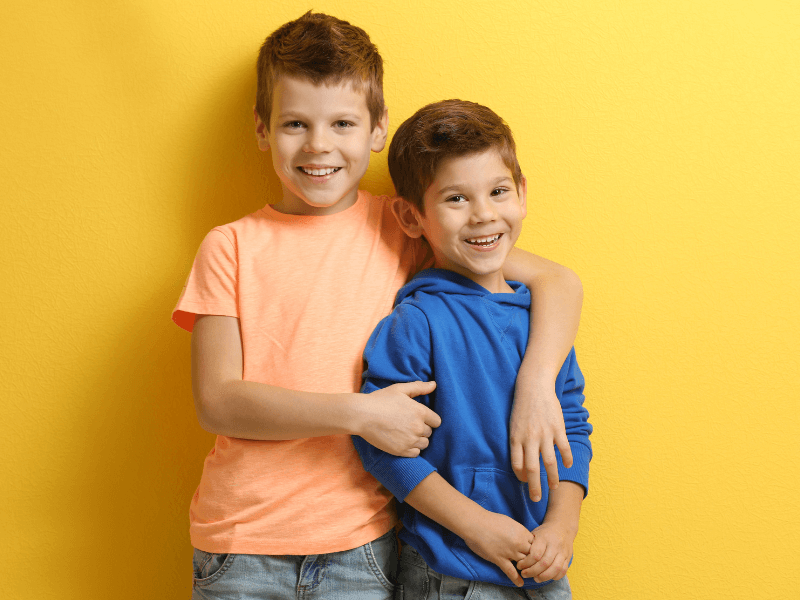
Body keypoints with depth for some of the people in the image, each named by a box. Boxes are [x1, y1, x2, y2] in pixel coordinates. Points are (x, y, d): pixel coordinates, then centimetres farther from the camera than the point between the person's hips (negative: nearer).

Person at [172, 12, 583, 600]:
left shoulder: (400, 230, 1)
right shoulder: (231, 248, 0)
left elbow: (556, 280, -1)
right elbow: (217, 401, -8)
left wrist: (536, 382, -18)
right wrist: (356, 412, -17)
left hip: (360, 543, 0)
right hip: (243, 540, 0)